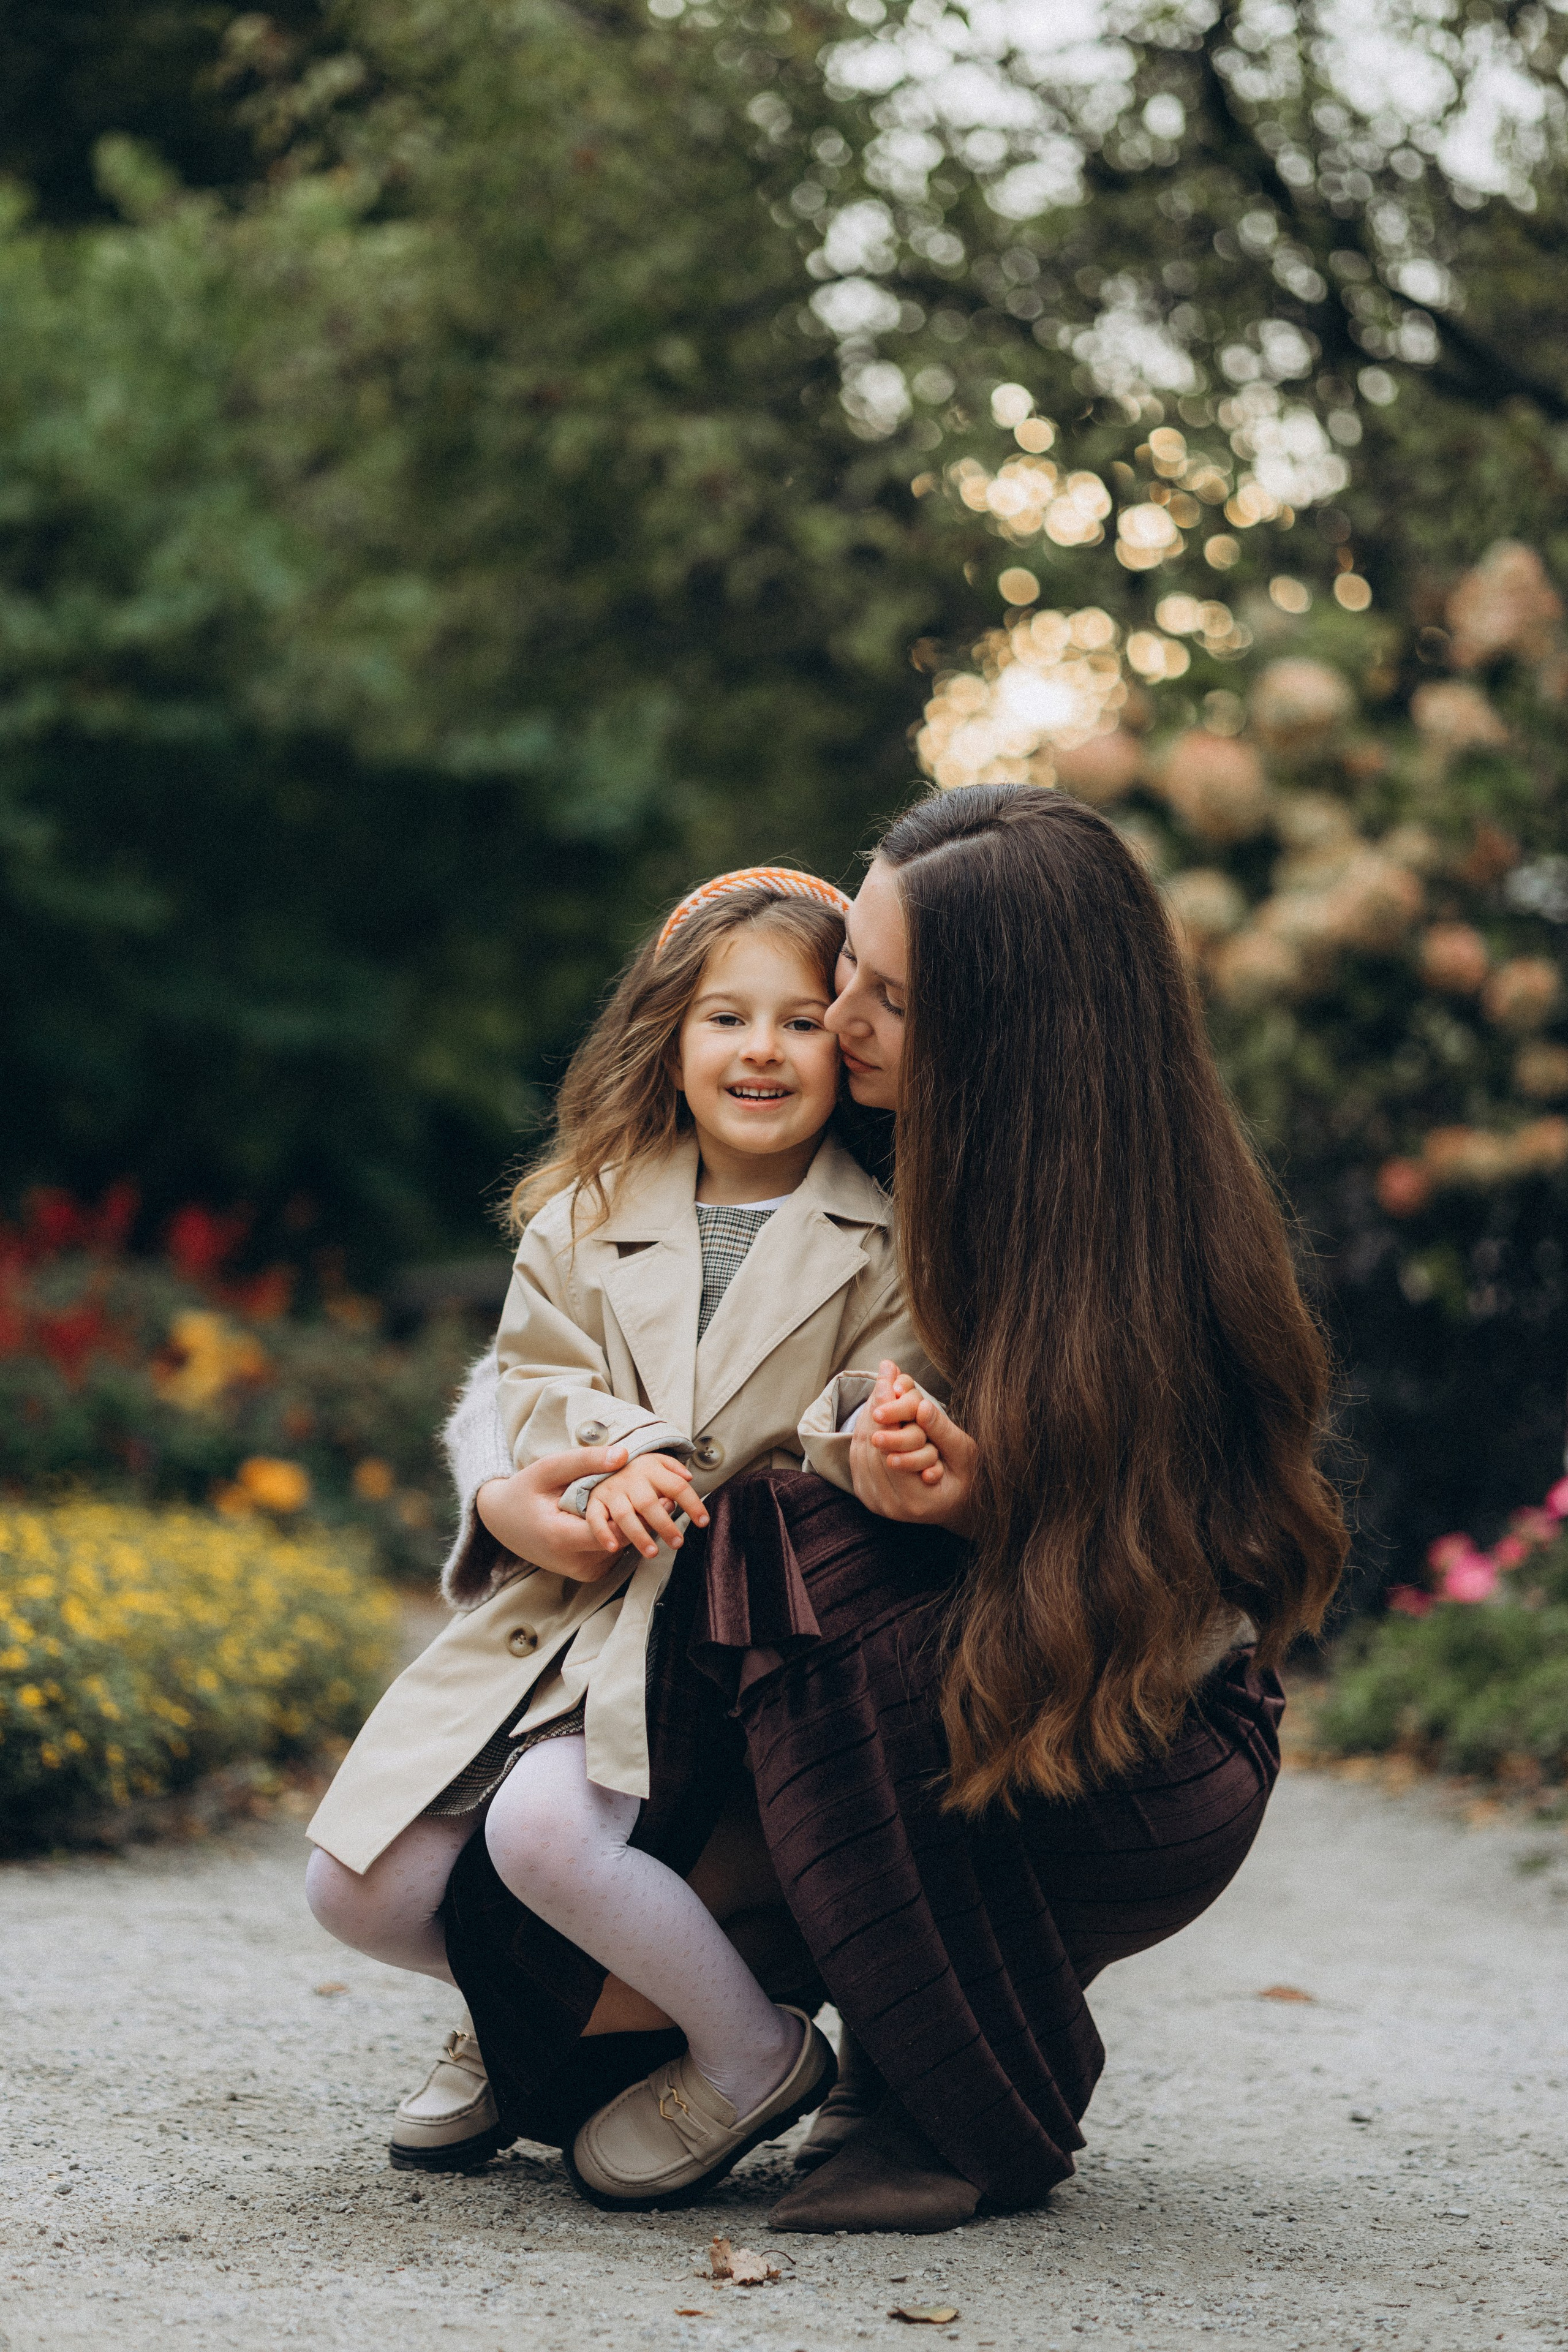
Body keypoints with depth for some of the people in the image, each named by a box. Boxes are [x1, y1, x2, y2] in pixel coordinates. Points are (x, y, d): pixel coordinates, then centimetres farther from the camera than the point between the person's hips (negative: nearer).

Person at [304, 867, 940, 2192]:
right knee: (358, 1886, -7)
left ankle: (753, 2054, -5)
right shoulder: (587, 1217, 12)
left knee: (545, 1826, -30)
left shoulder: (885, 1245, 1)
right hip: (555, 1603, 5)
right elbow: (539, 1388, 3)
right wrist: (630, 1458, -19)